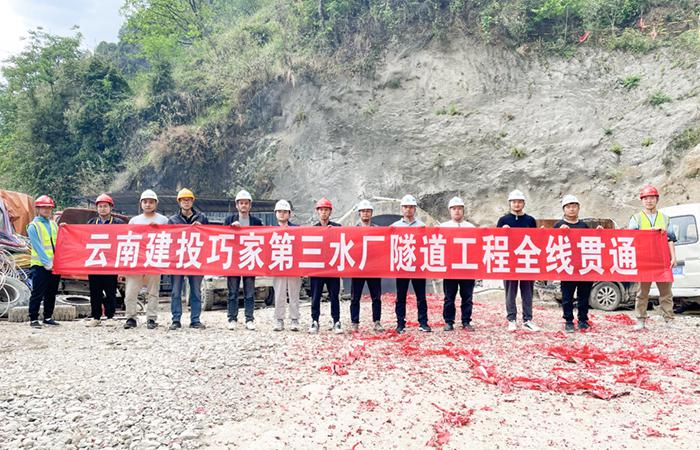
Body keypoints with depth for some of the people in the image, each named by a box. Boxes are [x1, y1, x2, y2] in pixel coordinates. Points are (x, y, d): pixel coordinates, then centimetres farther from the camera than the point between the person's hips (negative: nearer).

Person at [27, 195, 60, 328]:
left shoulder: (54, 225, 15)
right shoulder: (33, 226, -3)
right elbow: (38, 247, -12)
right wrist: (48, 263, -19)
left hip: (55, 265, 6)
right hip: (40, 266, -6)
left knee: (52, 293, 11)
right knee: (37, 294, -3)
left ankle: (48, 317, 21)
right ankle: (33, 319, 5)